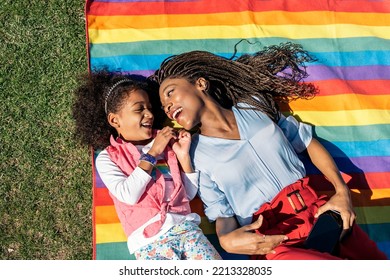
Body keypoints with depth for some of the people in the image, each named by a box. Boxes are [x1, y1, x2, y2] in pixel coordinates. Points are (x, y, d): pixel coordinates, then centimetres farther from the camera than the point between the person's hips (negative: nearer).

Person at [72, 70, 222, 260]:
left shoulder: (165, 144, 12)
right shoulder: (107, 158, 4)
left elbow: (190, 194, 12)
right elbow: (129, 195, -14)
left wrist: (184, 156, 0)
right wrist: (153, 153, -10)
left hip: (184, 225, 3)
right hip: (149, 240, -2)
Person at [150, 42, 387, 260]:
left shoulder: (254, 106, 7)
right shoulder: (196, 154, 1)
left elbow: (309, 143, 13)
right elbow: (222, 214, 3)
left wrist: (342, 191, 2)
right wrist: (226, 239, -20)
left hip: (317, 209, 3)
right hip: (273, 239, -3)